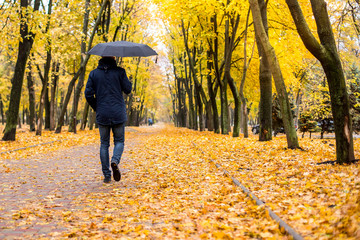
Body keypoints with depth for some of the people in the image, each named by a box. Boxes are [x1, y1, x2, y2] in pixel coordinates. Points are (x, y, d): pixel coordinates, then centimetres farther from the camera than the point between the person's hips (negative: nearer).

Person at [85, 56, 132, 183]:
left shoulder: (93, 73, 3)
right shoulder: (119, 71, -4)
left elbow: (88, 94, -1)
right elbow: (128, 89, -2)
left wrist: (96, 108, 13)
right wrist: (125, 79, 16)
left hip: (102, 114, 2)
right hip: (118, 113, -1)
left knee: (104, 143, 11)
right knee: (119, 141, 12)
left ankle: (107, 175, 8)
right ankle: (115, 161, -18)